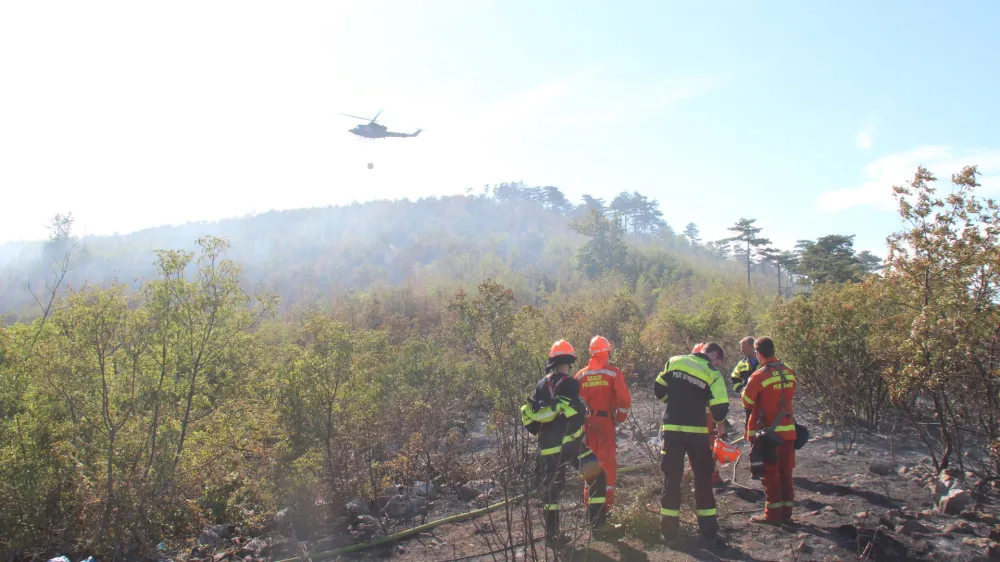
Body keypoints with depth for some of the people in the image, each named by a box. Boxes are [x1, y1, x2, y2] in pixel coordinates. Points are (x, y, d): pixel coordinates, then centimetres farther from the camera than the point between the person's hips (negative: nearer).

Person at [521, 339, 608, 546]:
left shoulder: (542, 384, 9)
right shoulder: (569, 383, -9)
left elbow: (528, 412, 11)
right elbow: (575, 416, -19)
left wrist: (537, 431, 24)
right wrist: (572, 442, -17)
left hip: (547, 446, 6)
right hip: (569, 443, -6)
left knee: (550, 487, 12)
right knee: (597, 475, 10)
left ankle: (552, 534, 14)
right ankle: (598, 522, 10)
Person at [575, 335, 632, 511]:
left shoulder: (581, 375, 4)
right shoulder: (613, 372, -7)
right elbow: (625, 398, -13)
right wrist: (621, 417, 1)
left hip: (587, 422, 4)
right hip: (606, 422, -4)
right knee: (608, 462, 3)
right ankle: (607, 502, 2)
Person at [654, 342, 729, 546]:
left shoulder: (674, 361, 3)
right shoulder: (712, 374, -7)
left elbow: (658, 389, 9)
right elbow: (720, 410, -12)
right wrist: (718, 418, 11)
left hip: (672, 430, 2)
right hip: (697, 432, -2)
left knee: (671, 479, 10)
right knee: (703, 480, 13)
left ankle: (669, 530, 13)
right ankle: (709, 532, 17)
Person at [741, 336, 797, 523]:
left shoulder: (759, 376, -16)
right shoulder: (789, 372, 4)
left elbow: (747, 402, -7)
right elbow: (789, 397, 14)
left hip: (769, 431, -6)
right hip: (789, 430, 6)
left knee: (770, 473, 3)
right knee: (785, 472, 14)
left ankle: (773, 513, 7)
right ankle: (786, 511, 20)